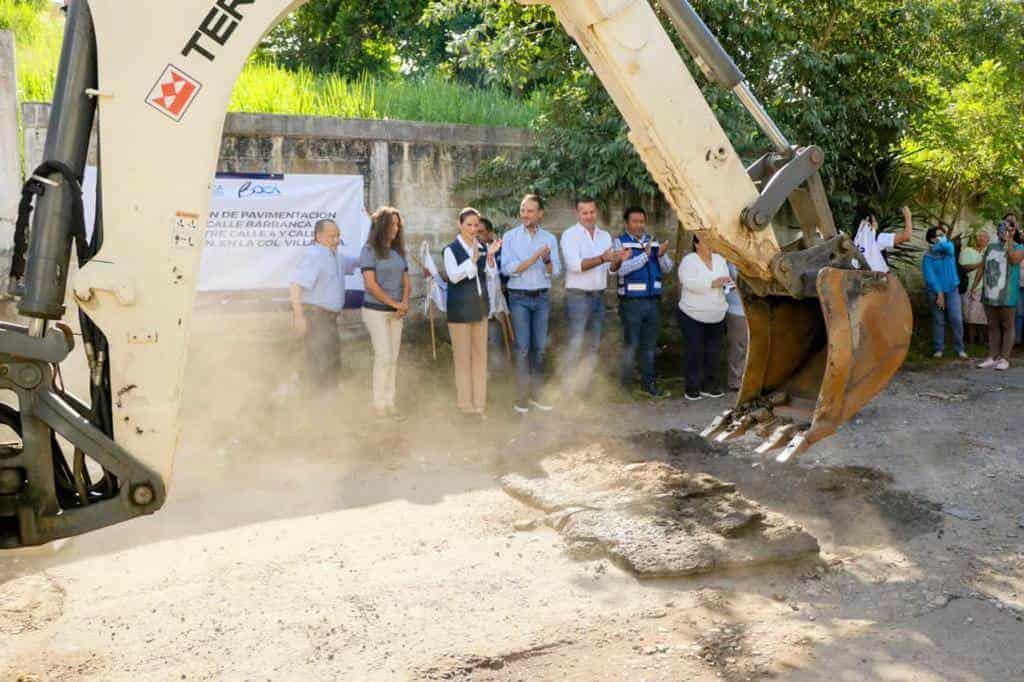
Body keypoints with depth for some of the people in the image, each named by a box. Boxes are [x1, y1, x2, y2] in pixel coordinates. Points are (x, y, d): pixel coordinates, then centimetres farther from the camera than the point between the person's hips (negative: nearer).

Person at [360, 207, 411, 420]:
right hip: (376, 311, -6)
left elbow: (406, 282, 12)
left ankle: (390, 403, 13)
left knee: (393, 359, 6)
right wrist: (395, 303, -11)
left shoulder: (399, 251, 12)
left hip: (396, 313, 6)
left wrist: (405, 303, -6)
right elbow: (371, 284, -13)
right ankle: (379, 404, 2)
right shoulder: (370, 250, -7)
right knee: (384, 356, -8)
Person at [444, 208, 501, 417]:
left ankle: (479, 401, 21)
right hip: (460, 308, -5)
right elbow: (454, 276, -19)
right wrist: (473, 259, -30)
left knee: (480, 354, 10)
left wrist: (490, 256, -15)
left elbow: (492, 275, 2)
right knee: (463, 355, 1)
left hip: (480, 306, 5)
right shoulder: (451, 249, -7)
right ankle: (465, 403, 11)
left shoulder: (483, 247, 5)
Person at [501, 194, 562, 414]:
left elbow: (556, 272, 2)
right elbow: (507, 268, -10)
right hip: (519, 297, -3)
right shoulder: (511, 236, 1)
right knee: (523, 347, -6)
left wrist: (547, 260, -19)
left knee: (540, 347, 6)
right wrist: (534, 258, -17)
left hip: (542, 297, 3)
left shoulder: (549, 238, 7)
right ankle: (521, 396, 0)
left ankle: (537, 394, 14)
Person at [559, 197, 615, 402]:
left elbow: (611, 268, 12)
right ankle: (569, 391, -4)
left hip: (599, 295, 6)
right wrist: (602, 258, -27)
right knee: (575, 345, -8)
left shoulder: (605, 236, 13)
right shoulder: (570, 235, -4)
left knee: (593, 345, 8)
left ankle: (586, 387, 16)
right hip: (578, 295, -6)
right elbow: (575, 264, -18)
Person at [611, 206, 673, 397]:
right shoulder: (620, 242, -4)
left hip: (653, 301, 5)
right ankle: (625, 383, 16)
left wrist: (661, 255, -14)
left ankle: (648, 382, 22)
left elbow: (667, 268, 6)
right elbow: (621, 268, -18)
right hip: (632, 302, -4)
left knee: (650, 344, 11)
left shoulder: (653, 242, 10)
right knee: (631, 344, 2)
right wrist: (645, 255, -24)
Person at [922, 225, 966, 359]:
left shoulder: (949, 247, 5)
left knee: (957, 319, -5)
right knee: (938, 321, 3)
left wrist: (936, 246, -4)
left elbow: (947, 246, -22)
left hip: (952, 290, 2)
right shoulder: (928, 257, -5)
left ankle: (960, 349, 0)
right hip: (935, 291, -2)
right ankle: (939, 349, 10)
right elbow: (930, 276, -12)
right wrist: (939, 293, -17)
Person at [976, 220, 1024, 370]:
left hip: (1007, 296, -5)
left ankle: (1004, 359, 1)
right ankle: (992, 357, 11)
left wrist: (1009, 240, -16)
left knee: (1007, 327, 0)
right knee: (993, 327, 8)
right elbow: (982, 268, 16)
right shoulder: (991, 247, 14)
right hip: (990, 294, 5)